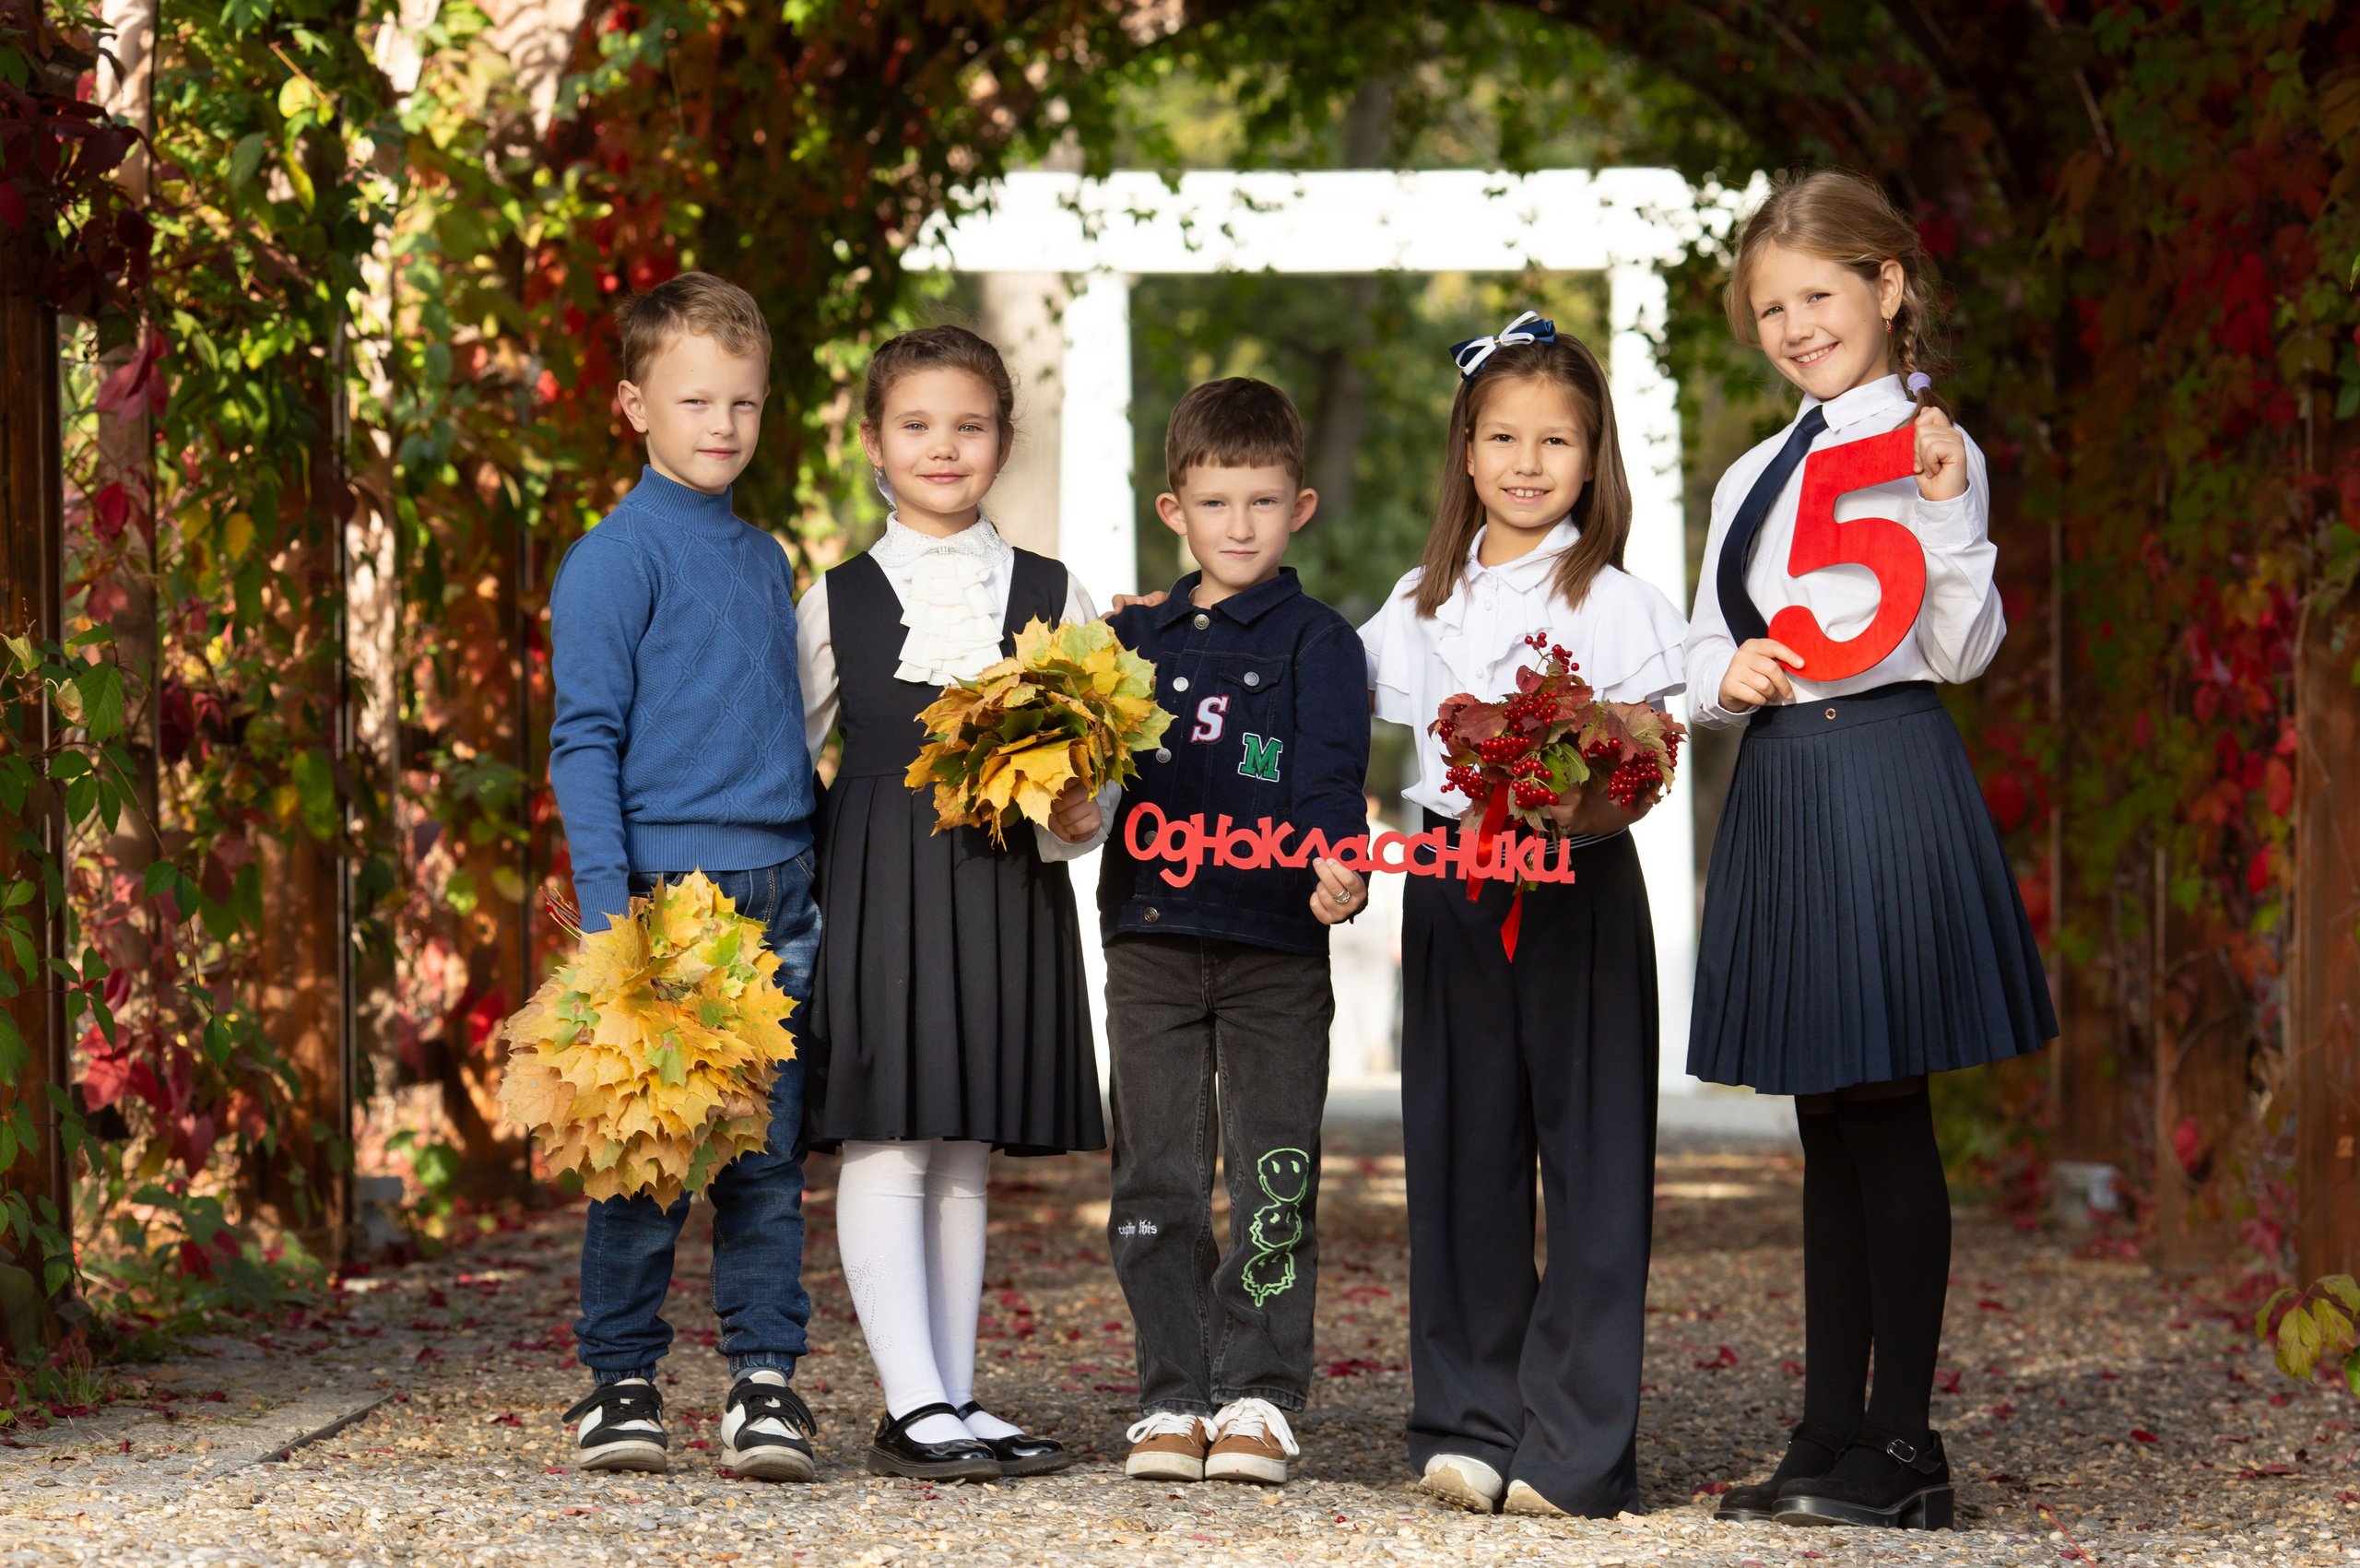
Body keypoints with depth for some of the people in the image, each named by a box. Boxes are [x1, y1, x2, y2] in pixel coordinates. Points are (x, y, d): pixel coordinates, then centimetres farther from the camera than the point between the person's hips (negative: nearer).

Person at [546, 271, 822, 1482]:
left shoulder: (765, 562, 17)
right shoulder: (612, 560, -3)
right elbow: (584, 739, -7)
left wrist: (818, 880, 18)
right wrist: (607, 902, -15)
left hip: (778, 900, 5)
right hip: (667, 891, -5)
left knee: (769, 1154, 4)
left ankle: (764, 1376, 7)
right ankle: (619, 1378, 8)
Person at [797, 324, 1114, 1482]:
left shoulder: (1054, 598, 10)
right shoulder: (837, 603, 6)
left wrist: (1077, 813, -11)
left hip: (1005, 896, 2)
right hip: (875, 889, -2)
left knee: (964, 1154, 7)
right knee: (886, 1146, -8)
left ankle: (953, 1401, 11)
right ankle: (914, 1405, -10)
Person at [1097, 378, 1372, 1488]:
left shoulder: (1317, 640, 3)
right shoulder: (1136, 636, 13)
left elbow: (1329, 772, -9)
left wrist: (1336, 863, -28)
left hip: (1277, 942, -3)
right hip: (1152, 932, 3)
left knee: (1274, 1178, -1)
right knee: (1157, 1178, 4)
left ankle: (1258, 1396, 4)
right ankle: (1175, 1397, 10)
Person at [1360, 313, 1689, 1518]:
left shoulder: (1615, 602, -1)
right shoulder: (1423, 603, 11)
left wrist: (1578, 805, -28)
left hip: (1578, 889, -4)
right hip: (1453, 894, 4)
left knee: (1590, 1150, -4)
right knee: (1462, 1148, 5)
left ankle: (1577, 1444, -3)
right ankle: (1470, 1426, 12)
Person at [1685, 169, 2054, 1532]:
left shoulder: (1928, 448, -3)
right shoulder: (1754, 476, 17)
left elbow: (1961, 651, -10)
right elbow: (1705, 650, 21)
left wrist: (1945, 510, -22)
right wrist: (1727, 676, -1)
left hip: (1886, 776, -7)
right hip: (1778, 783, 7)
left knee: (1888, 1111, -6)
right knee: (1827, 1116, 10)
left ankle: (1902, 1444, -2)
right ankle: (1831, 1432, 15)